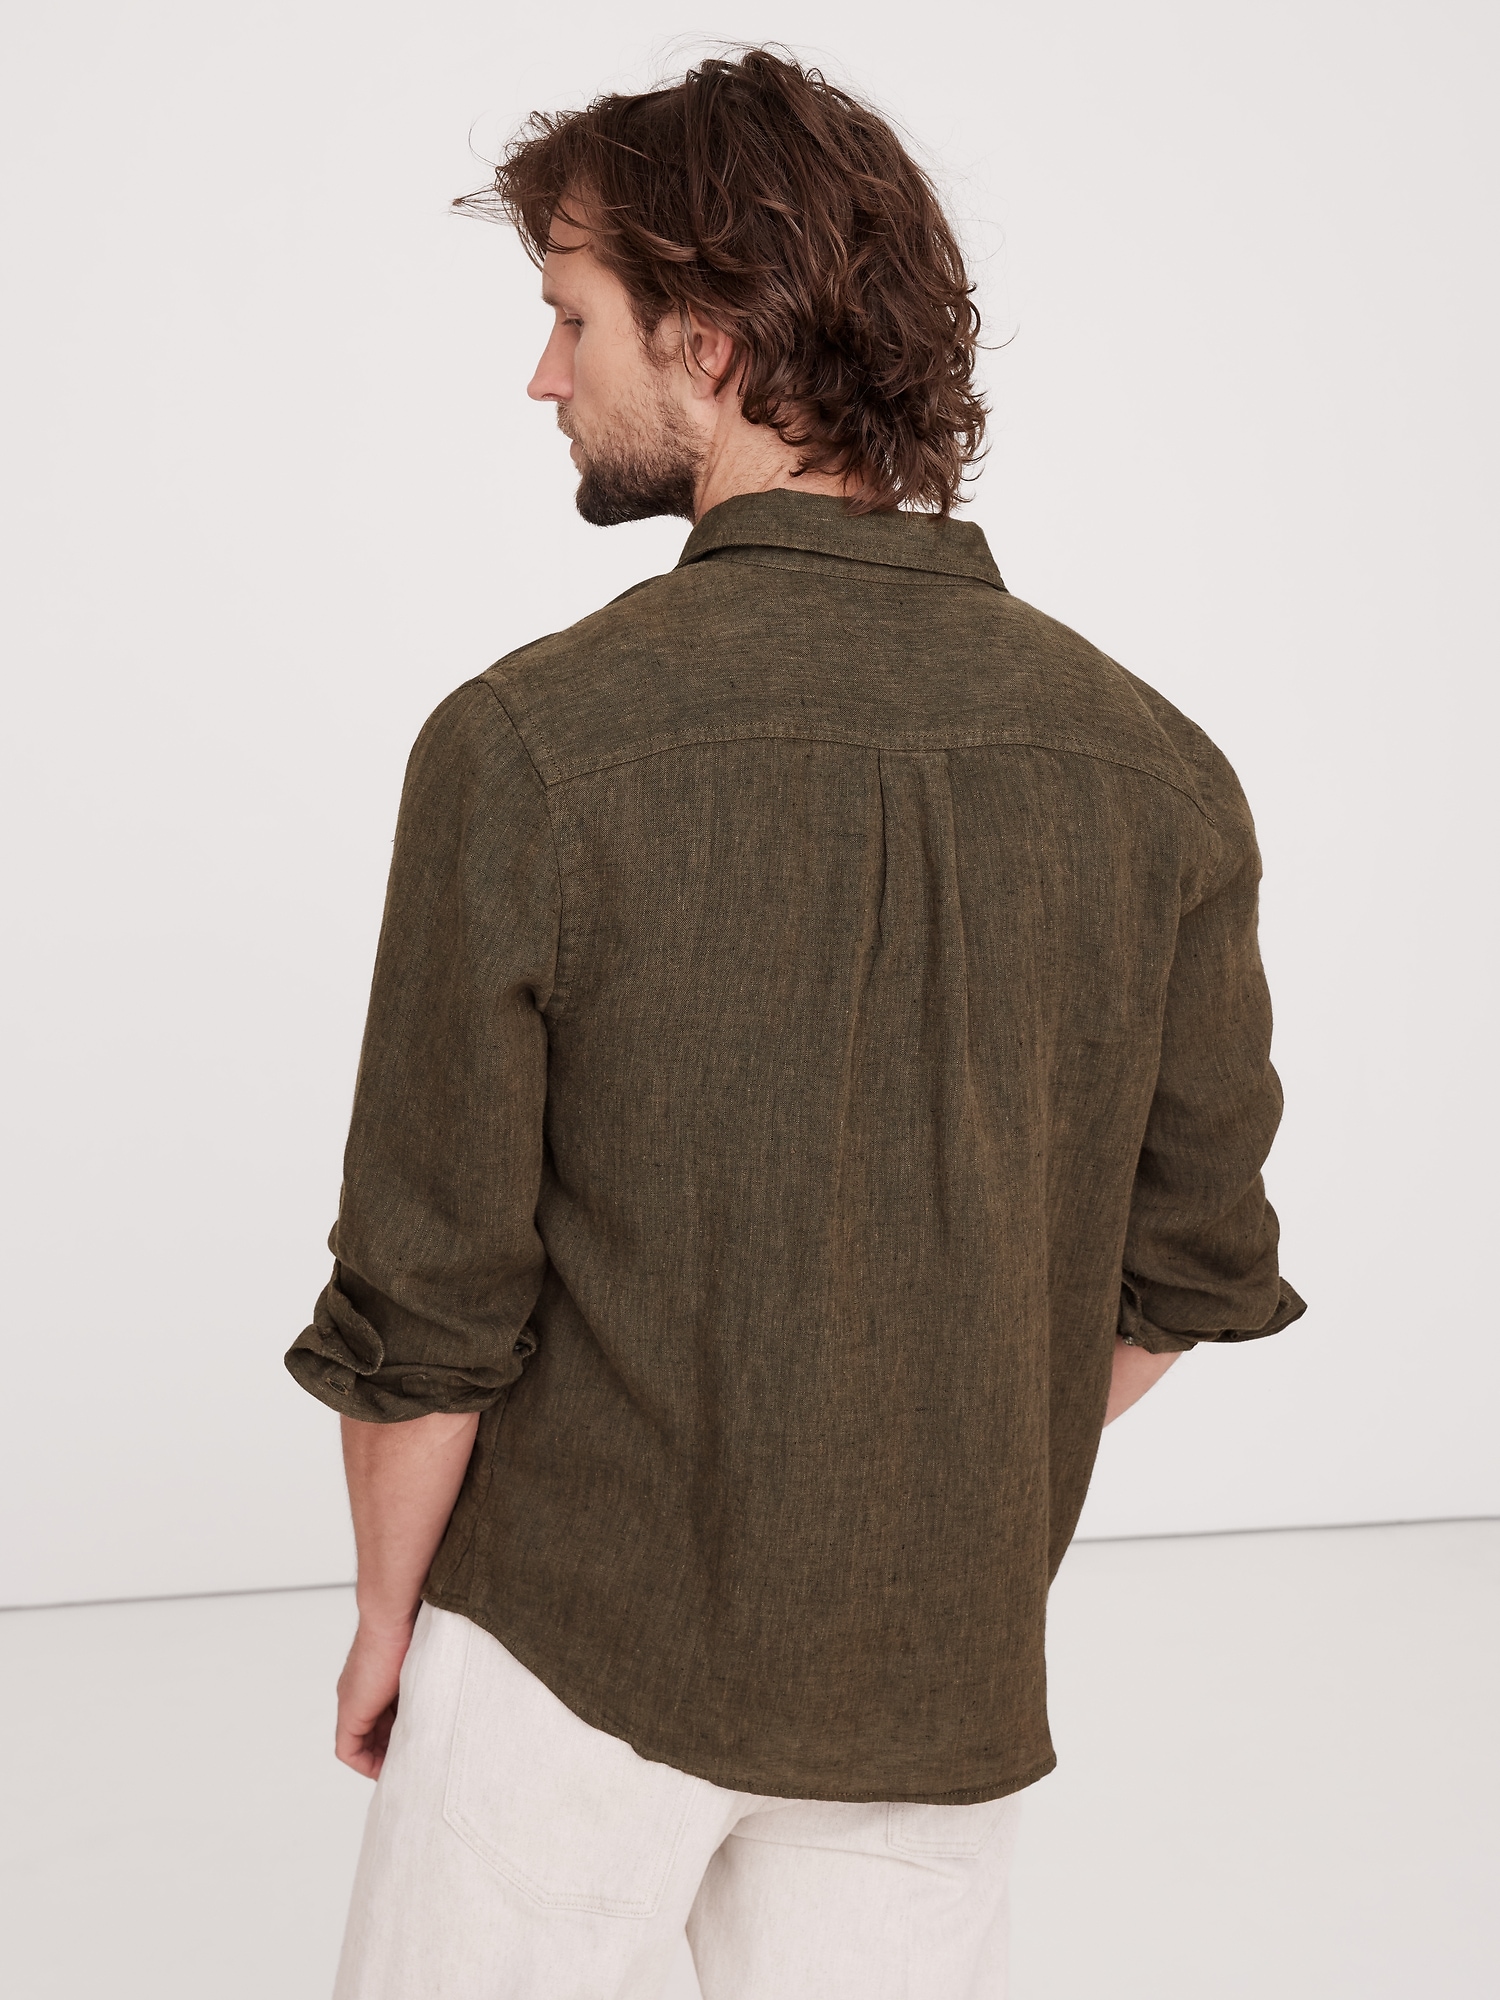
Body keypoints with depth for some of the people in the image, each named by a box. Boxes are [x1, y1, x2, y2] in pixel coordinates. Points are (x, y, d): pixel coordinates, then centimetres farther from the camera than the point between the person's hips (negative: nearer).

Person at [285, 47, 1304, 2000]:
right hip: (939, 1681, 4)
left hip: (580, 1638, -3)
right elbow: (1186, 1271, 1)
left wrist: (388, 1613, 3)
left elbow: (427, 1304, -14)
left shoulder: (530, 750, -19)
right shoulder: (1158, 770, -7)